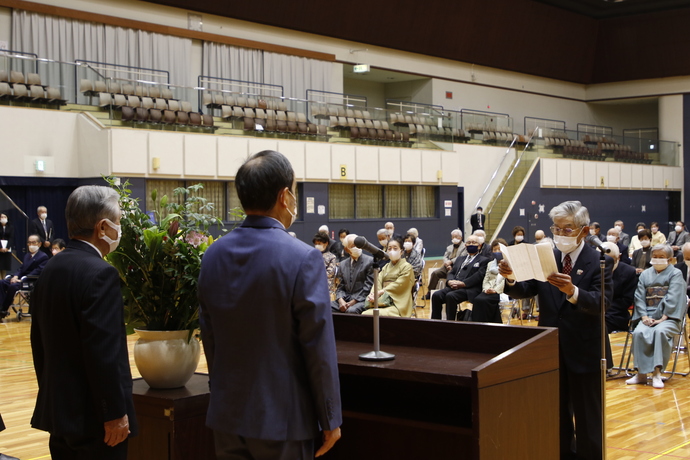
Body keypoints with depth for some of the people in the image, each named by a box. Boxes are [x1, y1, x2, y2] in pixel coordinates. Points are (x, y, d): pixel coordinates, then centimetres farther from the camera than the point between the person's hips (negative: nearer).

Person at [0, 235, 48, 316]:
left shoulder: (43, 257, -3)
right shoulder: (27, 256, 25)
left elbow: (37, 272, -14)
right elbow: (21, 269, 19)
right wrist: (16, 276, -5)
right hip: (21, 278, 8)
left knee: (13, 286, -31)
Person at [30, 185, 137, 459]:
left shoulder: (51, 269, 7)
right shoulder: (100, 274, -18)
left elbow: (39, 343, 13)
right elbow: (104, 351, -22)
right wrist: (116, 413, -18)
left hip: (57, 410, 8)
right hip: (92, 417, -8)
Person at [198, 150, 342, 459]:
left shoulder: (213, 255, 1)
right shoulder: (303, 259, -16)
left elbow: (209, 337, 7)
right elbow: (318, 348, -15)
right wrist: (330, 418, -5)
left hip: (226, 413, 5)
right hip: (282, 416, -5)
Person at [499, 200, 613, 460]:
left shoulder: (600, 262, -10)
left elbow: (602, 302, -23)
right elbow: (524, 292, -4)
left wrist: (572, 291, -41)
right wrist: (510, 278, -26)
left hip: (584, 351, -4)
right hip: (551, 349, 5)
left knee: (587, 417, 7)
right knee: (556, 412, 18)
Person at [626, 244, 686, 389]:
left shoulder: (676, 274, 5)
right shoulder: (645, 275, 17)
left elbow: (673, 298, -6)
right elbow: (639, 297, 8)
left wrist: (663, 318, -17)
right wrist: (644, 316, -9)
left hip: (668, 317, -3)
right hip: (649, 316, 3)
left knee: (660, 331, -35)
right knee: (639, 332, -29)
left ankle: (657, 373, -32)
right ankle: (641, 373, -25)